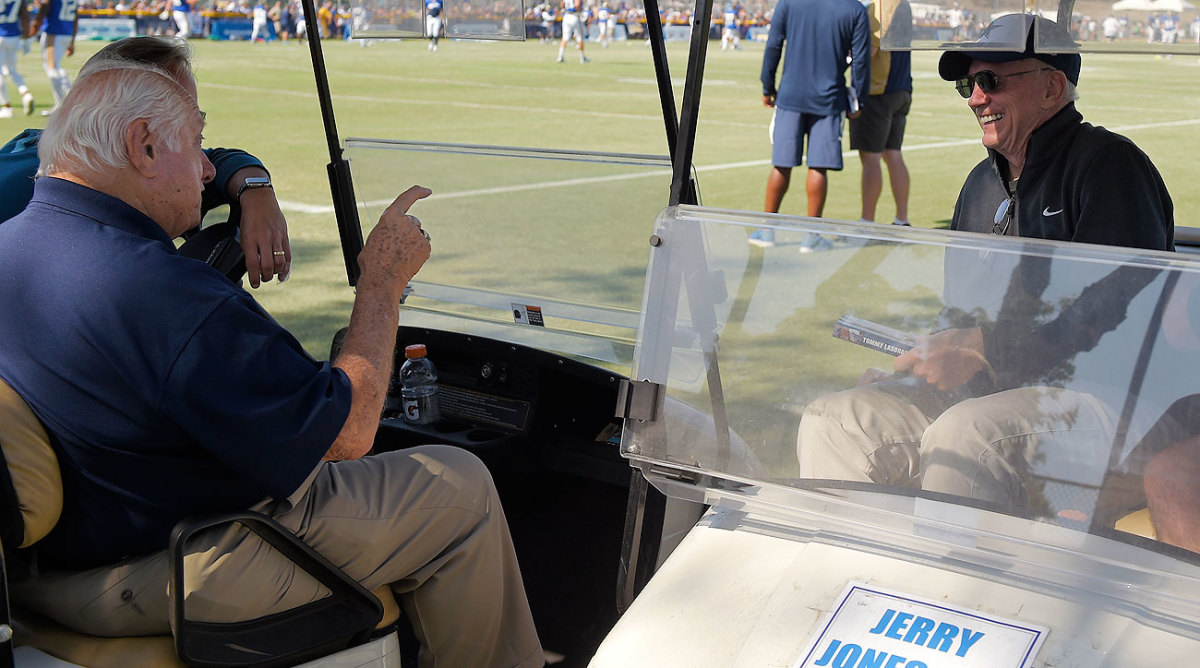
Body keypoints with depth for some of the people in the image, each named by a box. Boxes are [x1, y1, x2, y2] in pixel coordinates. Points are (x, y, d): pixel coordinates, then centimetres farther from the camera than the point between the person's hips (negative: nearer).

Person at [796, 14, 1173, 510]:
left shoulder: (1108, 163, -5)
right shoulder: (983, 182, 20)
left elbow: (1127, 310, -16)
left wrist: (987, 349, -19)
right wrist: (922, 359, 2)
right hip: (989, 390, 8)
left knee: (963, 434, -37)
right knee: (831, 420, -11)